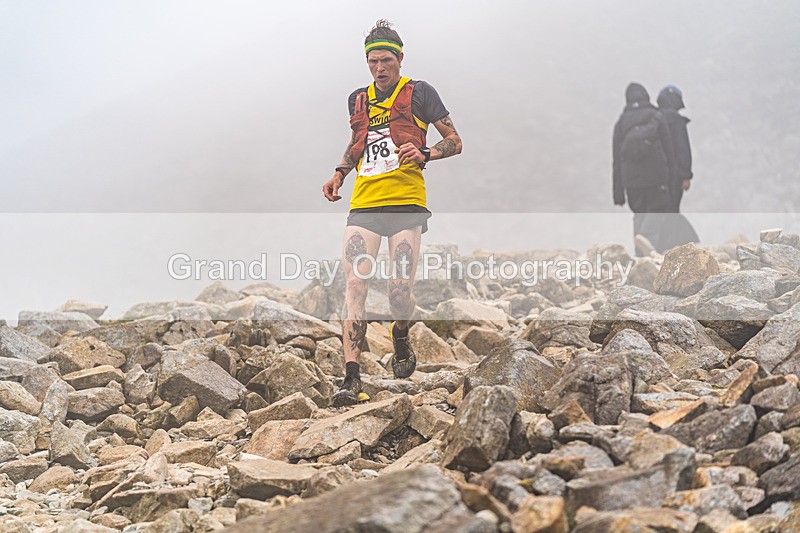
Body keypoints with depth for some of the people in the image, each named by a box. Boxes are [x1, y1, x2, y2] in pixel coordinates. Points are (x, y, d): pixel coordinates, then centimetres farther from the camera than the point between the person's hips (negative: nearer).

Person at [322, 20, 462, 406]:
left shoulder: (418, 92, 5)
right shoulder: (358, 99, 19)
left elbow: (454, 142, 5)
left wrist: (424, 154, -14)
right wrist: (340, 172, 17)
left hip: (406, 204, -3)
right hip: (363, 205, 4)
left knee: (400, 290, -9)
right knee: (355, 285, -12)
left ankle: (400, 342, 27)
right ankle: (352, 379, -15)